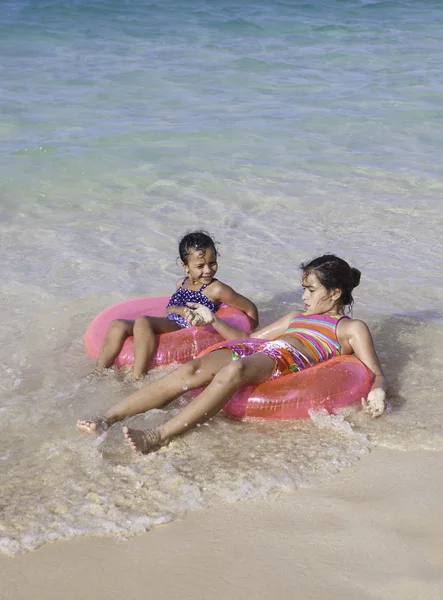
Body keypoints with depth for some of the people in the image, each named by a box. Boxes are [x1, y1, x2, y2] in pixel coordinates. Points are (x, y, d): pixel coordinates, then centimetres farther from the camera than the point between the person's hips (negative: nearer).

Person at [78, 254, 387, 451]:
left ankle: (159, 436, -53)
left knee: (234, 370, -40)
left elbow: (377, 374, 11)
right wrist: (213, 320, 27)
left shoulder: (352, 328, 22)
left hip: (285, 360, -6)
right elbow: (249, 337, 39)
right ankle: (108, 419, -37)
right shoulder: (298, 316, 39)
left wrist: (377, 391, -14)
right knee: (190, 370, -25)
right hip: (253, 350, 6)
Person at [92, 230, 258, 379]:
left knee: (143, 322, -32)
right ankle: (98, 374, -10)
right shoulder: (181, 283, 18)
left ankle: (137, 379, -34)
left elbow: (251, 309, 3)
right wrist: (181, 310, 11)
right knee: (118, 325, -9)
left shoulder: (216, 290, -3)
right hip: (169, 328, 8)